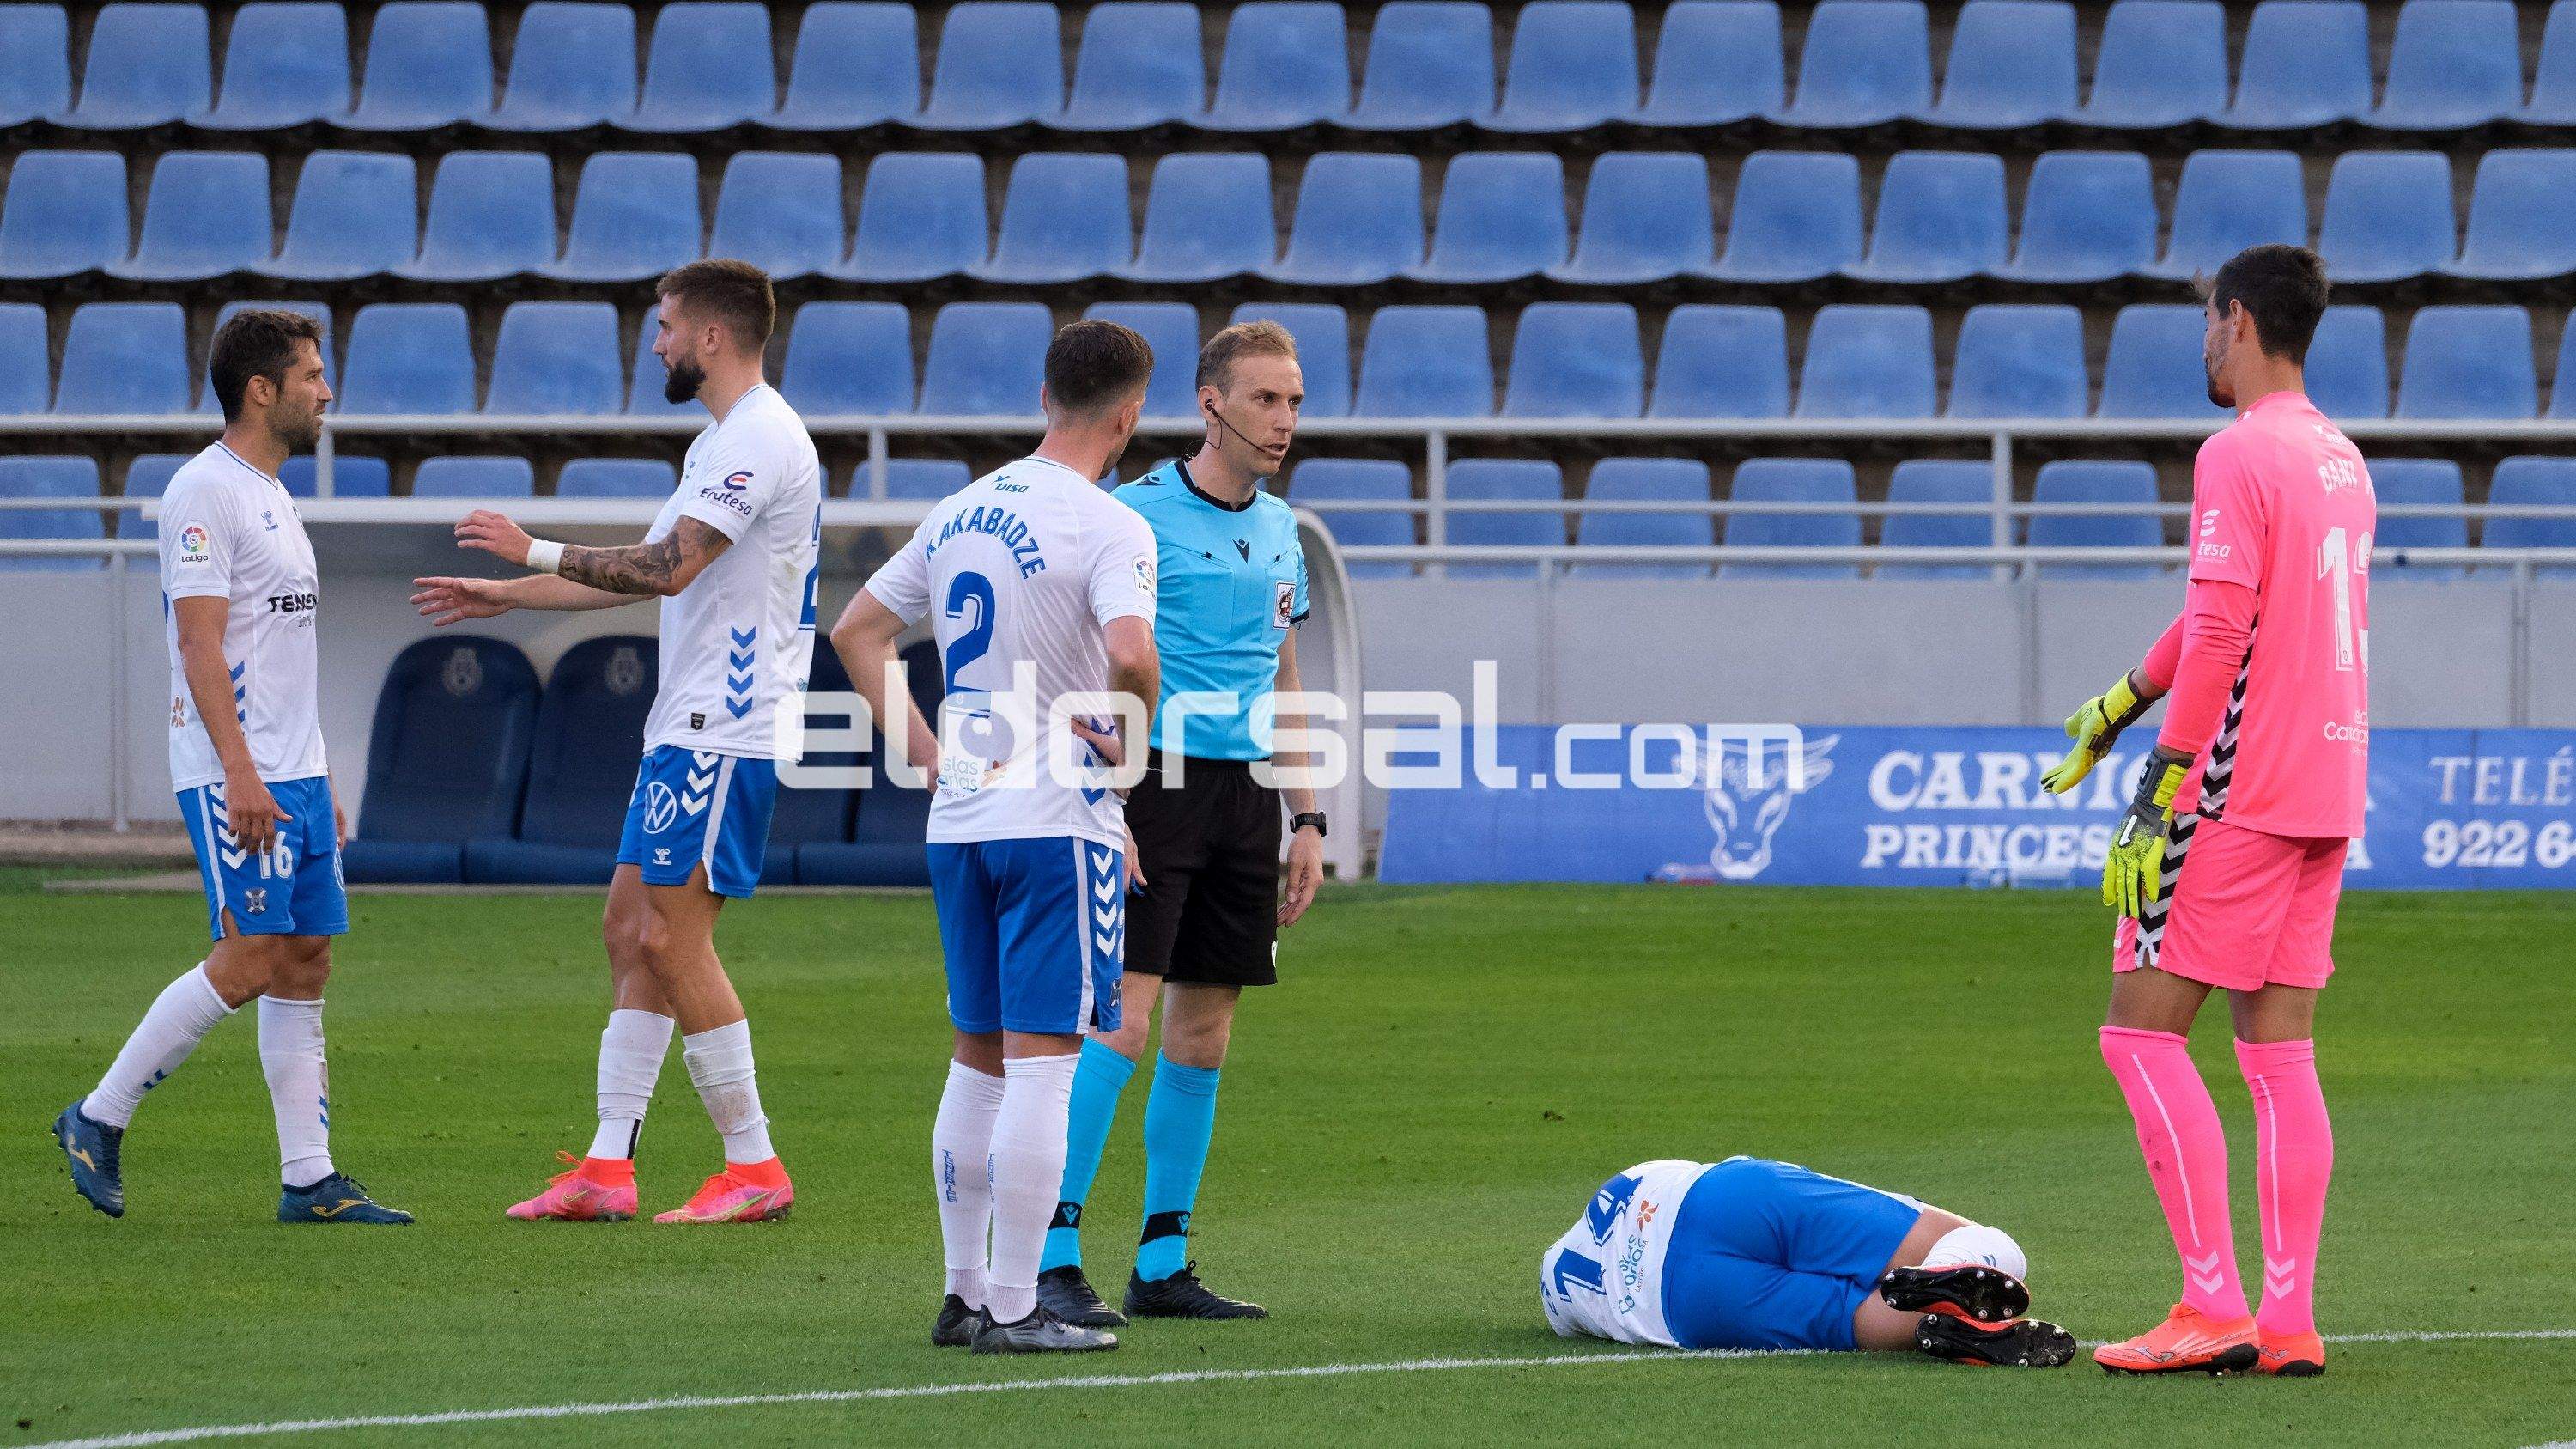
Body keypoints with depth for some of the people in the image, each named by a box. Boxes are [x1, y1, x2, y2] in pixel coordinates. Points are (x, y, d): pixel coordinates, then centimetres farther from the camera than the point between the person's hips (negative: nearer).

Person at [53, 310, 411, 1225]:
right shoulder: (205, 492, -11)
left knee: (305, 961, 4)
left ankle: (308, 1179, 3)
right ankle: (99, 1121, -2)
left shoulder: (273, 498, 19)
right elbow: (201, 643, -17)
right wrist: (240, 770, -24)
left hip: (294, 778, 9)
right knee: (247, 959, -13)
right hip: (235, 777, -9)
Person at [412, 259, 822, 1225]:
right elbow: (650, 572, 27)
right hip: (688, 727, 11)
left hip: (724, 734, -11)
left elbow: (669, 566, -23)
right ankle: (607, 1170, 10)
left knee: (673, 937, -10)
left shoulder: (760, 440, -15)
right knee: (629, 927, 9)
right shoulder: (723, 441, 19)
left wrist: (535, 551, -14)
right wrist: (504, 596, 28)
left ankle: (755, 1171, -6)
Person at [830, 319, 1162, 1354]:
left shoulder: (960, 514, 11)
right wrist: (1135, 738, -9)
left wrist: (929, 754, 12)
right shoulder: (1107, 528, -13)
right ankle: (1013, 1309, -6)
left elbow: (857, 630, 16)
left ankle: (964, 1293, 18)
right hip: (1060, 819, -7)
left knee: (978, 1062, 14)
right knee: (1041, 1064, -5)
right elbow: (1129, 652, -29)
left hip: (960, 822, 7)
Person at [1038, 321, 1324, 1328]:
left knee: (1202, 1036, 8)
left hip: (1246, 794, 7)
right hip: (1157, 784, -7)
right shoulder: (1137, 517, -8)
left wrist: (1308, 820, 16)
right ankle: (1054, 1254, -12)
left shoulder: (1279, 531, 14)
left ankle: (1163, 1264, 13)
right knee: (1120, 1022, -13)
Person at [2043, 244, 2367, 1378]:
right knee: (2281, 1054, 8)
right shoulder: (2339, 459, 16)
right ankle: (2288, 1321, 2)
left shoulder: (2239, 454, -12)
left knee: (2142, 1036, -4)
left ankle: (2214, 1307, -11)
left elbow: (2219, 633, -19)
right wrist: (2126, 699, 33)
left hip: (2241, 789, -8)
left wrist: (2163, 795, -17)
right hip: (2327, 793, 8)